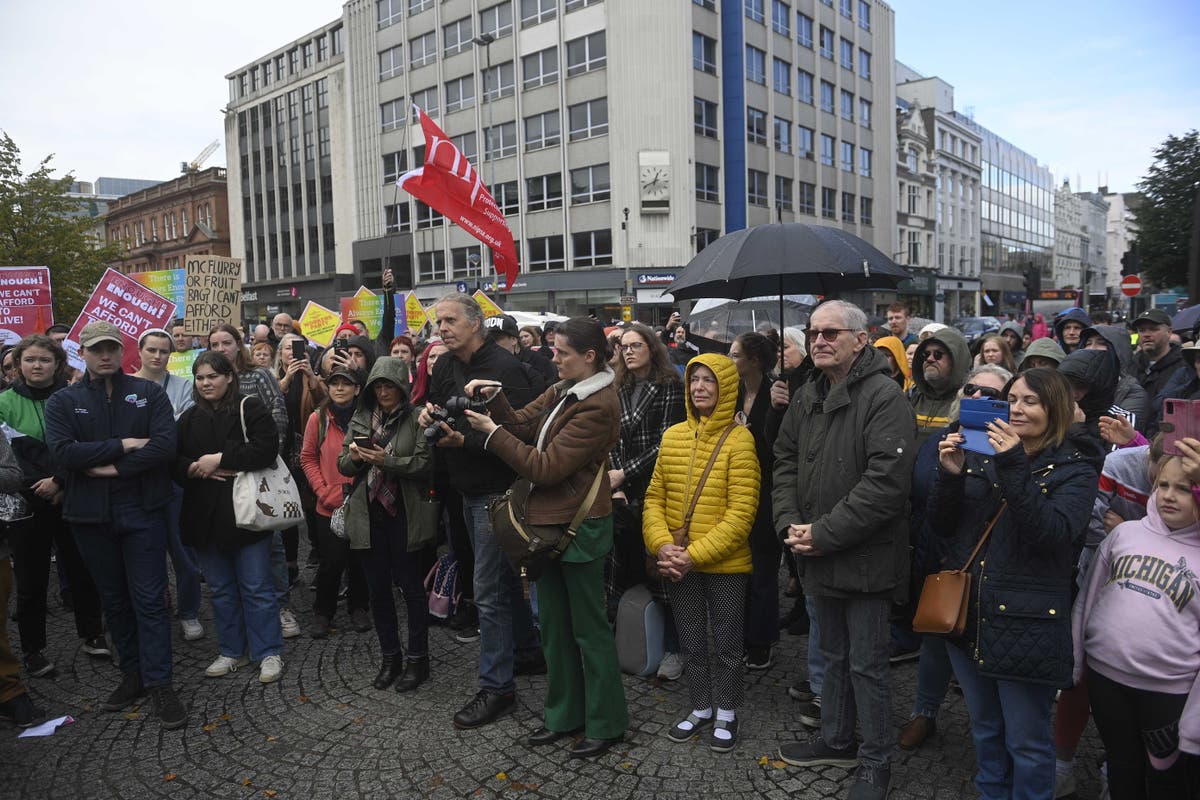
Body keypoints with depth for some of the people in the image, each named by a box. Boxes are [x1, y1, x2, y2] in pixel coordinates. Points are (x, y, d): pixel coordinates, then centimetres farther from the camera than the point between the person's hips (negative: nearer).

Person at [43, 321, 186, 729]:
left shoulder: (149, 393, 0)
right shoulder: (62, 401, 2)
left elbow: (165, 444, -13)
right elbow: (61, 453, -14)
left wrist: (113, 468, -16)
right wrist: (123, 444, -17)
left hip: (142, 511, -2)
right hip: (90, 515, 2)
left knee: (149, 599, 0)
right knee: (114, 600, 13)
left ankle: (159, 683, 6)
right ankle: (132, 674, 26)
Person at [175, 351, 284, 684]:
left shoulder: (250, 409, -4)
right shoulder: (189, 419, 12)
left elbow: (266, 449, -16)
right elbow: (174, 462, 10)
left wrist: (219, 459, -17)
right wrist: (194, 468, -11)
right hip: (205, 516, 6)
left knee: (256, 588, 0)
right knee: (220, 589, 14)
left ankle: (269, 652, 12)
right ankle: (232, 652, 27)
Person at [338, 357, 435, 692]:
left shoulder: (416, 419, -5)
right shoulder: (361, 418, 10)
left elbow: (424, 464, -13)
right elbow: (342, 464, 9)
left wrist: (387, 461, -23)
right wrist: (353, 457, -12)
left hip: (403, 514, -4)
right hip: (368, 514, 5)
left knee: (411, 587, 4)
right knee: (378, 589, 12)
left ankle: (417, 659, 17)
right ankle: (390, 657, 26)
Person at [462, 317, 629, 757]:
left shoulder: (597, 406, -20)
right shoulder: (563, 390, 8)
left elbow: (547, 466, -21)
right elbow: (522, 424, 6)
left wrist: (492, 431, -17)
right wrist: (495, 398, -10)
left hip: (580, 526, -9)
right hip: (550, 521, 9)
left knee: (588, 626, 4)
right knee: (554, 623, 17)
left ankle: (606, 724, 21)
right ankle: (563, 714, 32)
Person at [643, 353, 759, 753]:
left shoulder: (739, 439, -12)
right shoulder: (672, 436, 2)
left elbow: (741, 512, -15)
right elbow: (654, 497, 5)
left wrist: (696, 554, -19)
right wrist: (662, 545, -10)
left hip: (725, 564, -4)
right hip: (678, 565, 4)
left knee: (726, 643, 12)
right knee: (691, 642, 18)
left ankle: (726, 713, 33)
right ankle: (700, 708, 37)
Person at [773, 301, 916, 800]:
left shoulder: (884, 397, -17)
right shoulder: (806, 397, 7)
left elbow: (886, 482, -25)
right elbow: (785, 462, 12)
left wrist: (824, 534, -21)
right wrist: (789, 524, -4)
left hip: (865, 559, -7)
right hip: (818, 558, 7)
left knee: (866, 666, 7)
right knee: (833, 656, 22)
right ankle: (836, 741, 41)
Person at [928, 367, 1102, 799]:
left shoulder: (1075, 468, -6)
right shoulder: (982, 452, 5)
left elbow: (1054, 533, -23)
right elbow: (940, 526, 2)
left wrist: (1014, 469, -30)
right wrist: (950, 475, -15)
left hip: (1026, 625, -4)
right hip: (967, 614, 5)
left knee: (1026, 742, 9)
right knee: (985, 730, 23)